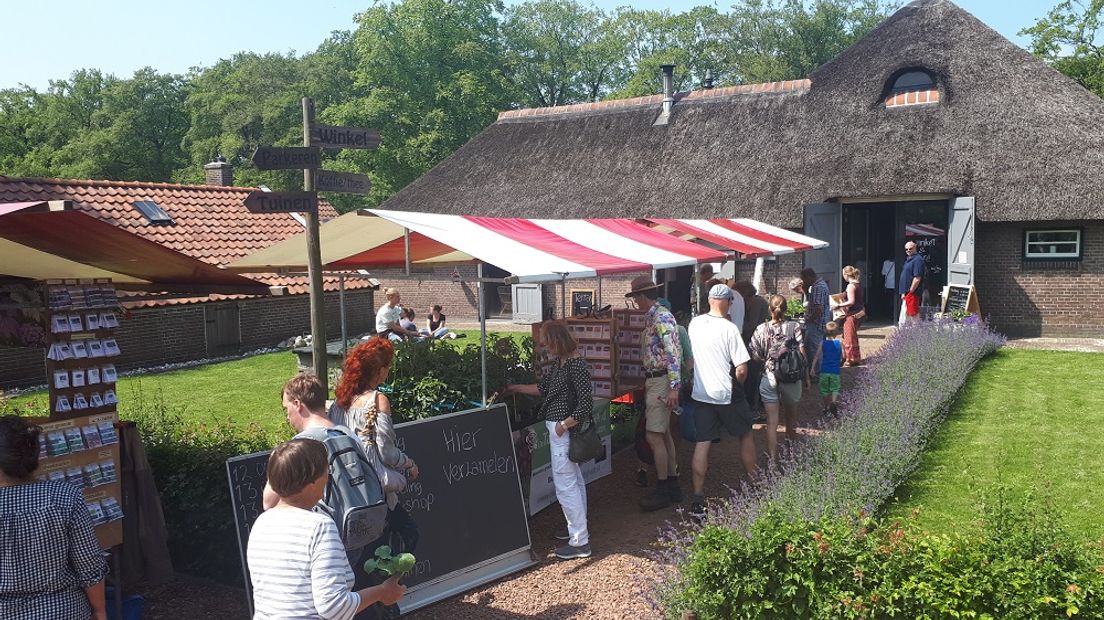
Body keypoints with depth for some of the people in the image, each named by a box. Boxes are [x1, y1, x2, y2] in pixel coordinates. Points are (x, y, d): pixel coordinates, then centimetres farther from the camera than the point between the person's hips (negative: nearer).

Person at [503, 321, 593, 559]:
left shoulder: (576, 365, -21)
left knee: (565, 484, -4)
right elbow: (543, 387, 19)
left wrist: (563, 426, -18)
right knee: (574, 481, 19)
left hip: (564, 431, -10)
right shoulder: (560, 363, 8)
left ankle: (580, 542, 3)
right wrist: (515, 388, 25)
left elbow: (586, 404, -23)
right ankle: (578, 529, 33)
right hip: (559, 427, 10)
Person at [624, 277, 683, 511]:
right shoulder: (652, 316, 13)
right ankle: (672, 486, 23)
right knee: (663, 434, 14)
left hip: (662, 381, -10)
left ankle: (663, 490, 2)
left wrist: (674, 387, -26)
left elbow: (674, 352, -23)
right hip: (653, 380, 10)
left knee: (653, 436, -7)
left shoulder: (662, 317, -17)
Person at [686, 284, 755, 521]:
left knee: (702, 444, 5)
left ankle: (698, 499, 2)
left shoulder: (694, 324, 1)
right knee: (745, 434, 18)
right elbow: (741, 368, -14)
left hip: (700, 393, 4)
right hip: (727, 394, -4)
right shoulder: (729, 328, -15)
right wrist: (737, 383, 3)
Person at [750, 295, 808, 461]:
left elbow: (755, 356, -4)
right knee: (790, 415, 24)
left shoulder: (761, 329, -6)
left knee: (772, 422, 4)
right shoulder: (794, 327, -8)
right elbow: (802, 353, -11)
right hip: (791, 377, 1)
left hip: (769, 378, -1)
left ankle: (772, 459, 0)